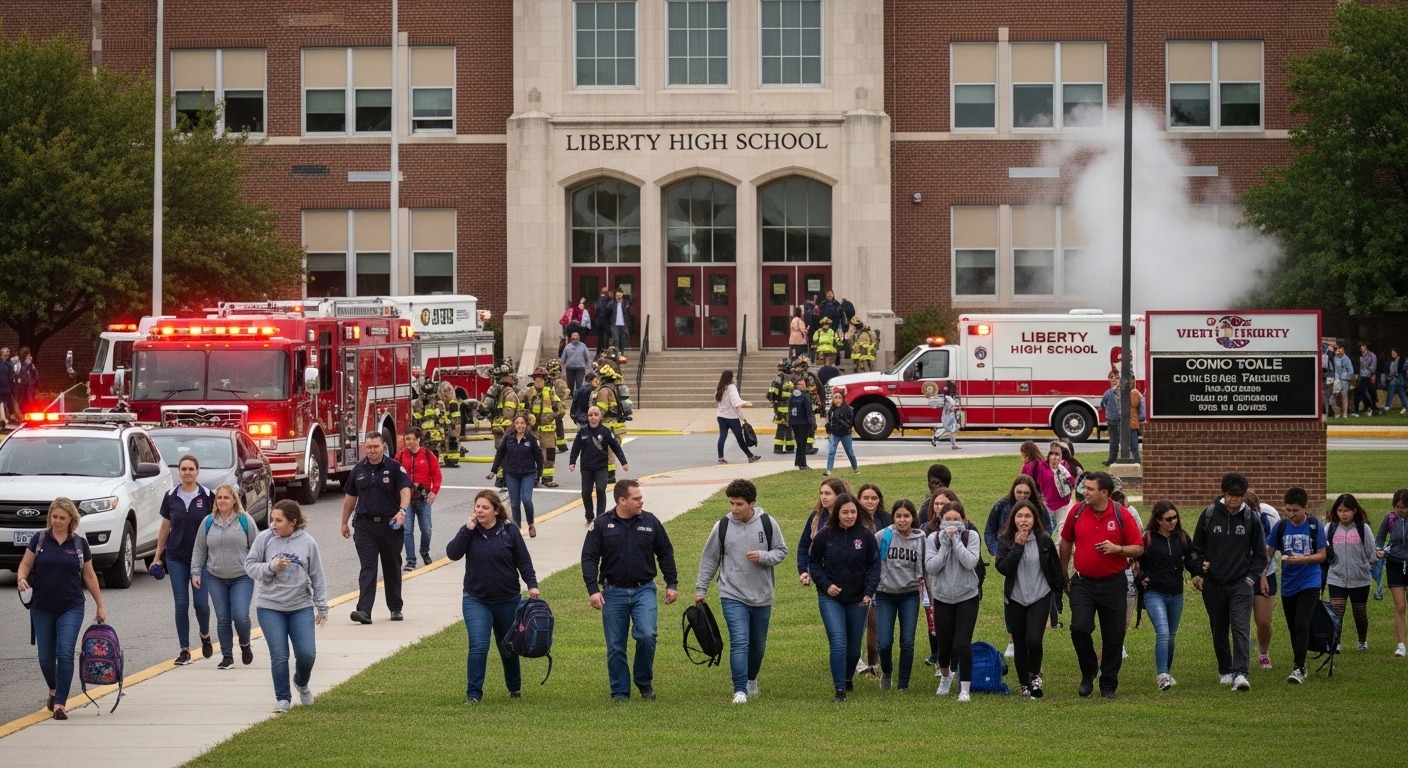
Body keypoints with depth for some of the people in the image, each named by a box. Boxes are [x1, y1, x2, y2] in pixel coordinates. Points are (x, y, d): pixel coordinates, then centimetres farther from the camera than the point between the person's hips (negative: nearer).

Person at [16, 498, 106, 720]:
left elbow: (89, 576, 9)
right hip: (42, 609, 1)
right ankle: (53, 691, 36)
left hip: (71, 608, -1)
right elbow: (25, 564, 5)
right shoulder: (39, 539, 1)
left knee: (65, 654, -12)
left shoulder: (79, 544, 2)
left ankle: (60, 704, -12)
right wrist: (21, 578, -18)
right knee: (46, 657, 8)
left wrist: (100, 605, 11)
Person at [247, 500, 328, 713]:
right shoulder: (264, 539, -3)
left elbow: (317, 577, 5)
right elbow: (250, 565, 2)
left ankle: (302, 683, 26)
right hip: (270, 607, -1)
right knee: (279, 656, -5)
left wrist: (322, 607, 6)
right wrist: (271, 567, -16)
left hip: (301, 607, 1)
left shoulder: (307, 542, -1)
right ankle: (283, 698, 11)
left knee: (307, 653, -6)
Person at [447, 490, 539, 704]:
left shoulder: (510, 532, -4)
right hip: (476, 601, -1)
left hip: (508, 601, 1)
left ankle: (515, 687, 38)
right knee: (478, 646, -16)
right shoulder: (469, 532, -2)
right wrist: (467, 529, -20)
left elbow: (524, 561, -2)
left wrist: (532, 585, -14)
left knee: (508, 647, 16)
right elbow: (452, 553, -15)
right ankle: (473, 694, -10)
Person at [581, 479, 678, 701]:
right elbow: (589, 558, -2)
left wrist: (672, 584, 7)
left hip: (644, 590, 0)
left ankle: (644, 681, 5)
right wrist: (593, 589, -11)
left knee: (647, 635, -17)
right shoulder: (601, 525, -3)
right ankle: (620, 692, 14)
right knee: (615, 646, 3)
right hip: (613, 593, 0)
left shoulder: (650, 522, 2)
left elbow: (665, 553, 11)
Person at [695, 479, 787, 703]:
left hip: (762, 596, 2)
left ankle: (751, 678, 39)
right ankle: (740, 690, -12)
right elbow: (709, 559, 5)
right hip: (732, 595, -2)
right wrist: (700, 589, 5)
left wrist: (762, 557, -18)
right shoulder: (722, 526, -4)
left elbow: (781, 551, 2)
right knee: (739, 642, -14)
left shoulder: (767, 524, -4)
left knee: (758, 645, 15)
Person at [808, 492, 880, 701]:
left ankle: (847, 680, 38)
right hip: (831, 598, -2)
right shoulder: (825, 535, -5)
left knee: (854, 647, 13)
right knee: (838, 644, -15)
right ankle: (839, 690, -10)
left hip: (857, 599, 2)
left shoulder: (866, 536, -4)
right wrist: (825, 584, -10)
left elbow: (874, 566, -2)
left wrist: (869, 592, -14)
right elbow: (813, 562, 4)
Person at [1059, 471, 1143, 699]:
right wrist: (1063, 572, 16)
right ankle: (1088, 673, 10)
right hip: (1083, 583, 1)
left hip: (1113, 584, -1)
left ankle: (1108, 685, 16)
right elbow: (1066, 541, 13)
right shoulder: (1077, 511, -1)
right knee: (1079, 628, -14)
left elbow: (1139, 548, -4)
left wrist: (1117, 548, -22)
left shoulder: (1122, 515, -7)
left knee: (1113, 636, 3)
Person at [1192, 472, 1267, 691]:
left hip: (1240, 584, -2)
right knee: (1219, 631, 10)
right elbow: (1196, 547, 10)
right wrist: (1198, 574, 1)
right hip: (1213, 584, 2)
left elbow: (1260, 553, 8)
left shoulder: (1251, 518, 0)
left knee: (1241, 628, -15)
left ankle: (1240, 673, -22)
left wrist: (1252, 577, -1)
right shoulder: (1209, 515, 0)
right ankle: (1225, 671, 23)